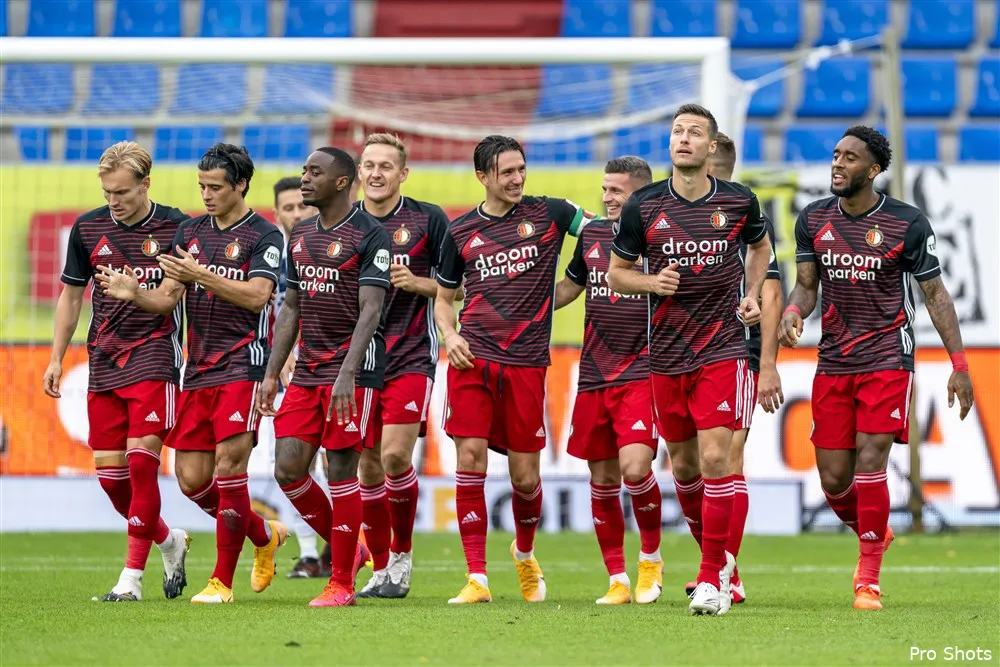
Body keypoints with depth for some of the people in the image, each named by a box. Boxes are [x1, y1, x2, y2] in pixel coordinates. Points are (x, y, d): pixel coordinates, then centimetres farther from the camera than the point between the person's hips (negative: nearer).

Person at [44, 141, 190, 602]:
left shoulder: (176, 228, -4)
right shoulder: (88, 227, 5)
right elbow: (71, 295, 15)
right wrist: (57, 358, 12)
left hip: (153, 356, -4)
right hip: (103, 362, 4)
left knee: (141, 461, -14)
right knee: (109, 472, 3)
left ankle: (132, 575, -9)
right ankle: (168, 541, 27)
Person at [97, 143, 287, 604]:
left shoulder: (263, 237, -4)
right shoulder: (190, 232, 13)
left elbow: (257, 295, -17)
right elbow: (168, 298, 10)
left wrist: (202, 275, -25)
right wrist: (134, 293, -11)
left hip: (242, 363, -6)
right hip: (197, 370, 6)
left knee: (229, 464, -13)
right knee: (191, 478, 2)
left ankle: (222, 580, -6)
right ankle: (264, 535, 26)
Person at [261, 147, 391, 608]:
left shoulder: (370, 235, -8)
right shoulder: (300, 237, 15)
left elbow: (370, 310, -15)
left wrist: (347, 375, -23)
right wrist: (271, 373, 14)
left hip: (352, 370, -7)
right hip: (306, 371, 7)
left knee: (341, 471, -6)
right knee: (288, 470, 0)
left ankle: (341, 583, 2)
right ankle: (345, 549, 19)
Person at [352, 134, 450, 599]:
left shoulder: (428, 220, -1)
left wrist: (415, 282, -13)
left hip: (411, 356, -4)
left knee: (395, 455, -16)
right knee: (367, 465, 4)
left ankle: (402, 556, 3)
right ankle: (380, 569, 13)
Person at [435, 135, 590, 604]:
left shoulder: (548, 213, 4)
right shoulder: (461, 232, 8)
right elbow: (444, 298, 18)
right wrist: (450, 336, 0)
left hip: (527, 362, -1)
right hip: (472, 358, 1)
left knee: (525, 475, 3)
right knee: (470, 457, -12)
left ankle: (525, 553, 34)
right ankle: (477, 578, -8)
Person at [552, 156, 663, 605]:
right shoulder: (592, 234, 11)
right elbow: (570, 287, 26)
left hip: (641, 373, -5)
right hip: (593, 375, 5)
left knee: (634, 468, -18)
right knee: (602, 479, 5)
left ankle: (651, 556, 6)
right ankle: (617, 580, 14)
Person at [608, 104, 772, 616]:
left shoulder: (739, 201, -2)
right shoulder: (644, 206, -2)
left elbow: (760, 246, 20)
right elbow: (616, 272, 8)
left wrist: (752, 296, 5)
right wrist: (651, 282, -12)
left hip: (722, 348, -2)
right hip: (667, 352, 2)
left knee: (715, 459, -13)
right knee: (683, 463, 11)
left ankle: (711, 579, -8)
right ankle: (718, 557, 33)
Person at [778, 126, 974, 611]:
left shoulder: (907, 224, -6)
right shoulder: (813, 219, 4)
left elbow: (935, 294, -1)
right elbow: (806, 284, 11)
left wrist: (959, 365, -5)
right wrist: (793, 311, -14)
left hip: (887, 359, -4)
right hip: (833, 363, 4)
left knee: (869, 465, -14)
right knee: (833, 480, 2)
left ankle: (869, 579, -4)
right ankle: (873, 535, 34)